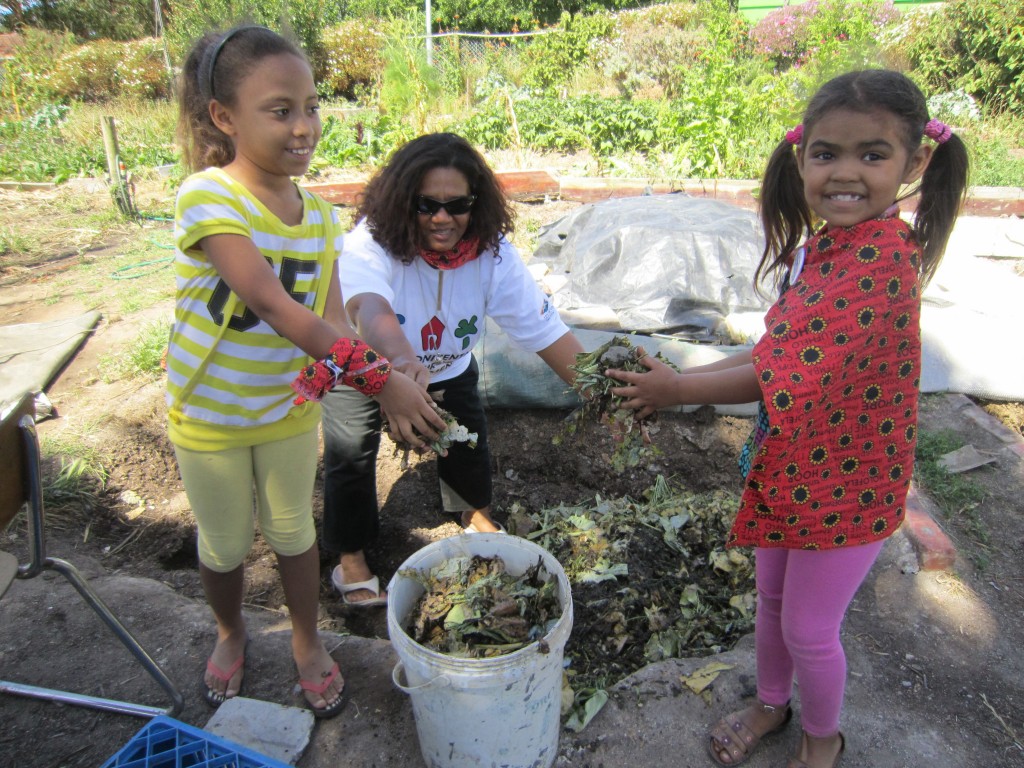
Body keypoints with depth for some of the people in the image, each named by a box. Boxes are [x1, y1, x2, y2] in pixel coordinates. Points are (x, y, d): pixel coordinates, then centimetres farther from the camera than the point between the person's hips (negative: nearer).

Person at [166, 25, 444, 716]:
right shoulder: (208, 197, -24)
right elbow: (271, 304, -34)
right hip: (210, 414, -3)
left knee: (294, 532, 19)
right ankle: (232, 633, 49)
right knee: (224, 544, 18)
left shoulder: (318, 213, -6)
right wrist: (379, 378, -38)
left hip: (289, 407, 3)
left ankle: (308, 642, 43)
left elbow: (332, 321, -12)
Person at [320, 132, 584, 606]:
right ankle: (349, 557, 21)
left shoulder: (491, 252, -26)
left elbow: (544, 329, -29)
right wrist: (402, 359, -80)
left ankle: (475, 514, 43)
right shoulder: (373, 243, -36)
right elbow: (369, 306, -58)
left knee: (468, 437, 11)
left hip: (448, 367, 4)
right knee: (351, 455, -5)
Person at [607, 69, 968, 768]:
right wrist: (678, 380, -2)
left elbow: (791, 375, -31)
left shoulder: (882, 258, -28)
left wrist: (678, 389, -20)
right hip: (792, 465, 8)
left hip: (845, 480, -7)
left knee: (808, 627, 13)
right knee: (772, 597, 24)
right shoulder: (820, 245, 1)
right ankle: (770, 704, 51)